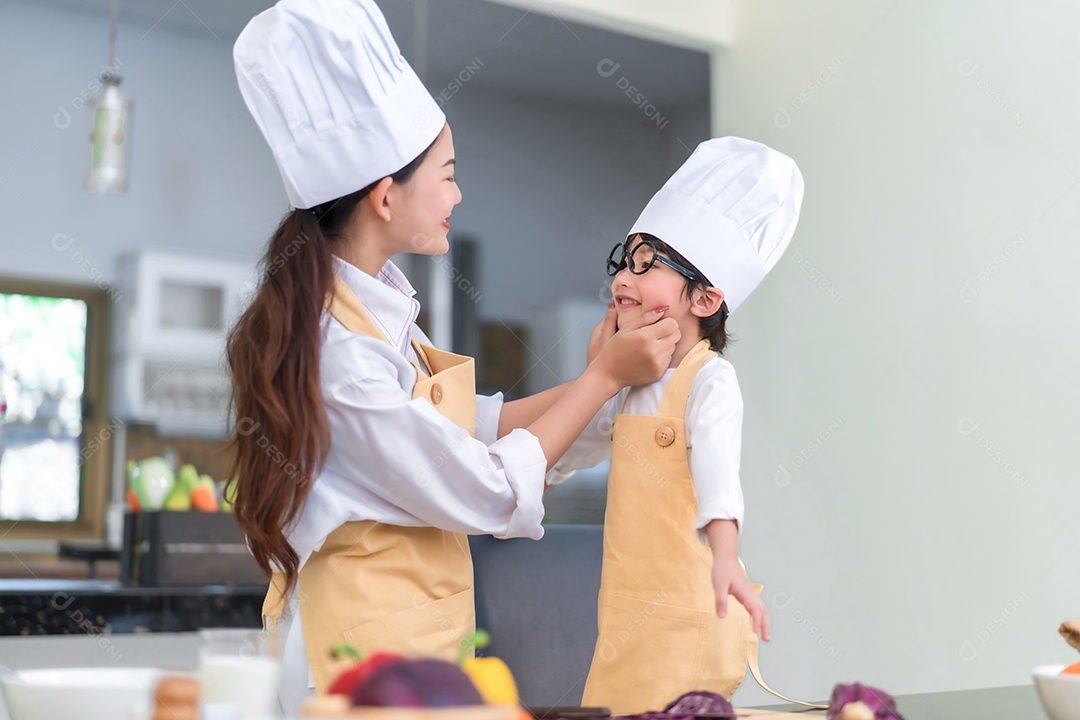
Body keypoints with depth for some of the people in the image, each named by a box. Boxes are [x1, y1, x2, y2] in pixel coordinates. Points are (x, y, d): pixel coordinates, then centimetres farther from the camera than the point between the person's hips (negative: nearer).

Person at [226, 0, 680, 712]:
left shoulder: (370, 303, 4)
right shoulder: (338, 353, -26)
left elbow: (472, 424, 11)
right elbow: (491, 494, -18)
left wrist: (599, 374, 7)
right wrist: (605, 376, -9)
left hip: (408, 640, 9)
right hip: (366, 655, -9)